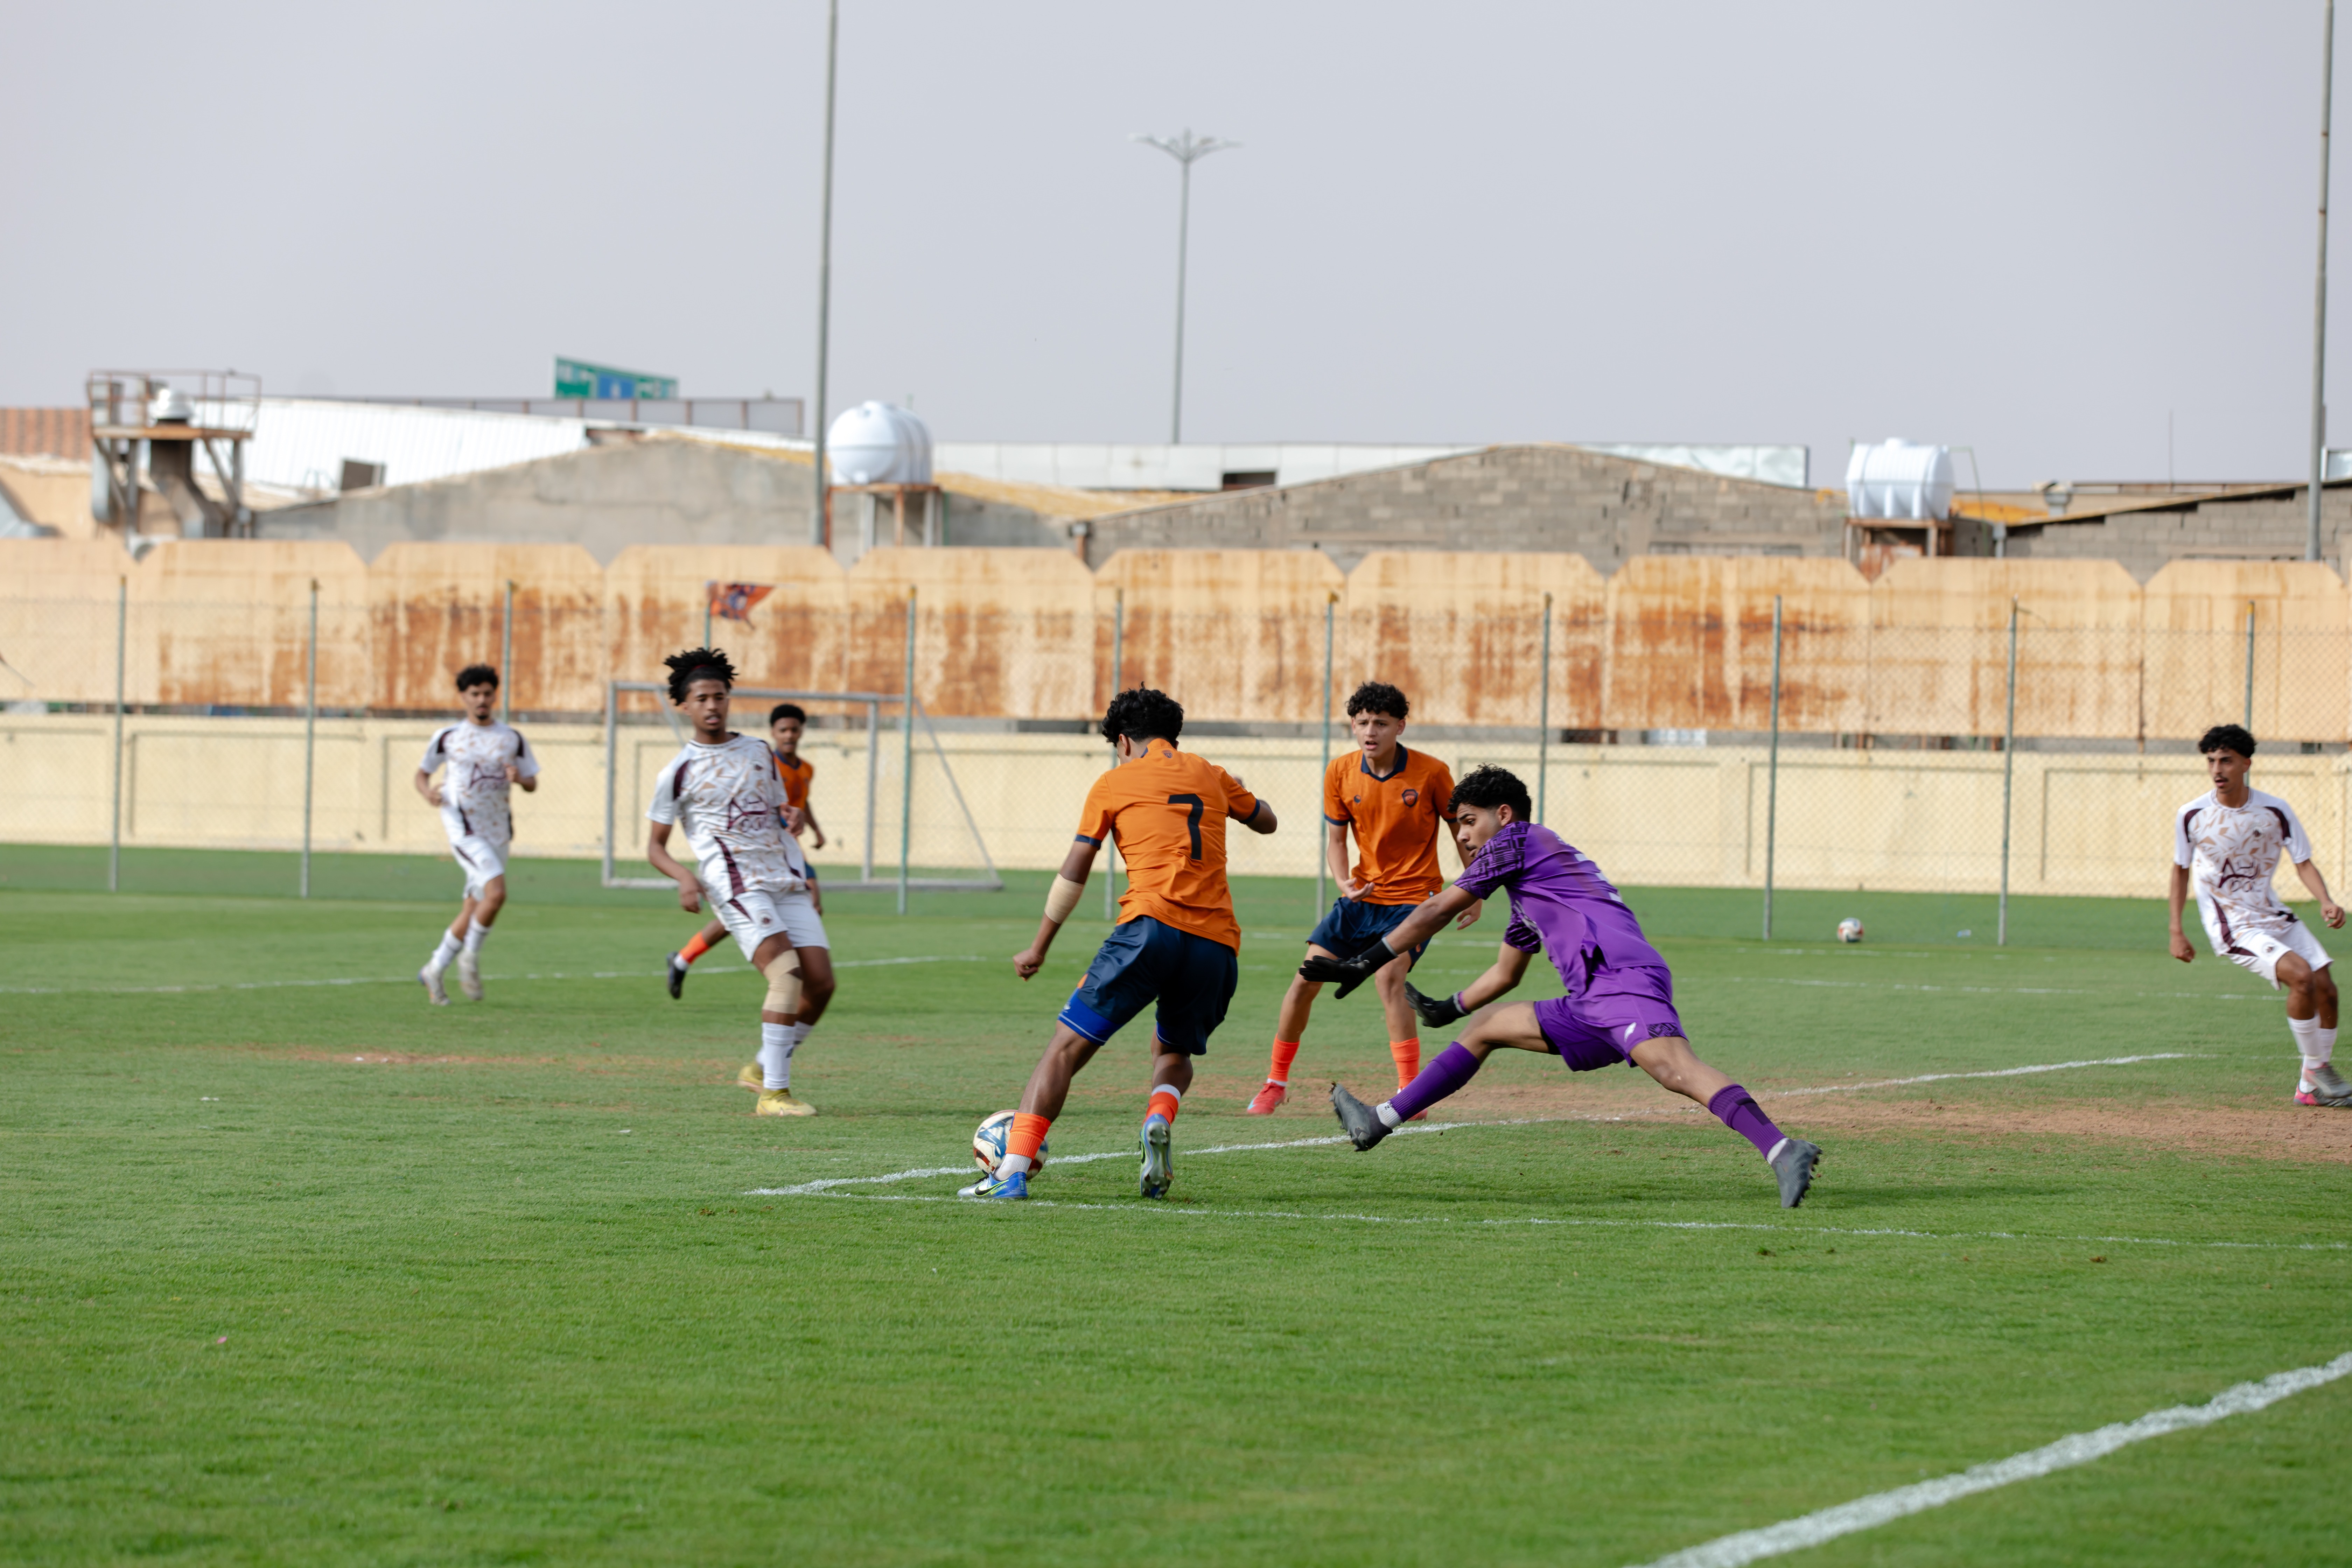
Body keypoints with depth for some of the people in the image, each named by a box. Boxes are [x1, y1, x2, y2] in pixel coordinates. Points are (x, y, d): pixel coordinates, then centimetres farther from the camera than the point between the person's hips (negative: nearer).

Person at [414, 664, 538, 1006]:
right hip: (464, 829, -4)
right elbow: (422, 773, 12)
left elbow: (532, 783, 12)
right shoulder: (447, 737, 2)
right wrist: (427, 792, -11)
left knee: (472, 913, 7)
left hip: (498, 833, 4)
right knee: (496, 892, -24)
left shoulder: (513, 740, 8)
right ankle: (471, 958, -4)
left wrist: (519, 778, -12)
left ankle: (434, 971, 23)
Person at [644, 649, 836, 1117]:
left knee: (821, 981, -4)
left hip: (786, 882, 6)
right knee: (787, 972, -23)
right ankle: (773, 1093, -21)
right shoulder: (680, 771, 1)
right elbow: (655, 845, 6)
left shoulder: (759, 752, 16)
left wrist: (805, 876, 15)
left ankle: (762, 1069, 15)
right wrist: (685, 879, -13)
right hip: (735, 884, -6)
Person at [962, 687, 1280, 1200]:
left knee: (1068, 1044, -1)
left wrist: (1039, 949, 20)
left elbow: (1073, 874, 13)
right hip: (1218, 943, 4)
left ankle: (1013, 1171, -14)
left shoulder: (1114, 782, 13)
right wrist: (1236, 794, 60)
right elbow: (1266, 821, 39)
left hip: (1152, 927, -4)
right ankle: (1159, 1120, -10)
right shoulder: (1210, 776, 22)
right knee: (1173, 1052, 25)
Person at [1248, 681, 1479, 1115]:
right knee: (1306, 980, -1)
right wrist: (1344, 880, -14)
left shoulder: (1431, 773, -12)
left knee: (1389, 977, -27)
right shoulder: (1340, 773, -3)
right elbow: (1335, 838, 6)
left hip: (1414, 896, -4)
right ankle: (1276, 1082, 17)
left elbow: (1461, 829, 2)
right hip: (1361, 896, 4)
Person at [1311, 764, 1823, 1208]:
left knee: (1674, 1068, -33)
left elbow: (1438, 910, 9)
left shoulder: (1516, 840, 10)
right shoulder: (1531, 882, 36)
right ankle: (1380, 1122, 24)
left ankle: (1784, 1152, -50)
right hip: (1592, 1007, 10)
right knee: (1485, 1026, 21)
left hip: (1622, 976, -10)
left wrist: (1367, 963, 14)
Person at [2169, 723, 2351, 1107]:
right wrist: (2176, 932, 4)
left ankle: (2310, 1086, 16)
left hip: (2273, 917, 4)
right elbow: (2181, 870, 6)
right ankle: (2317, 1067, -8)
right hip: (2231, 928, -4)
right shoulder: (2191, 816, -8)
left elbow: (2303, 863, 0)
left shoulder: (2276, 812, -6)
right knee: (2301, 974, -25)